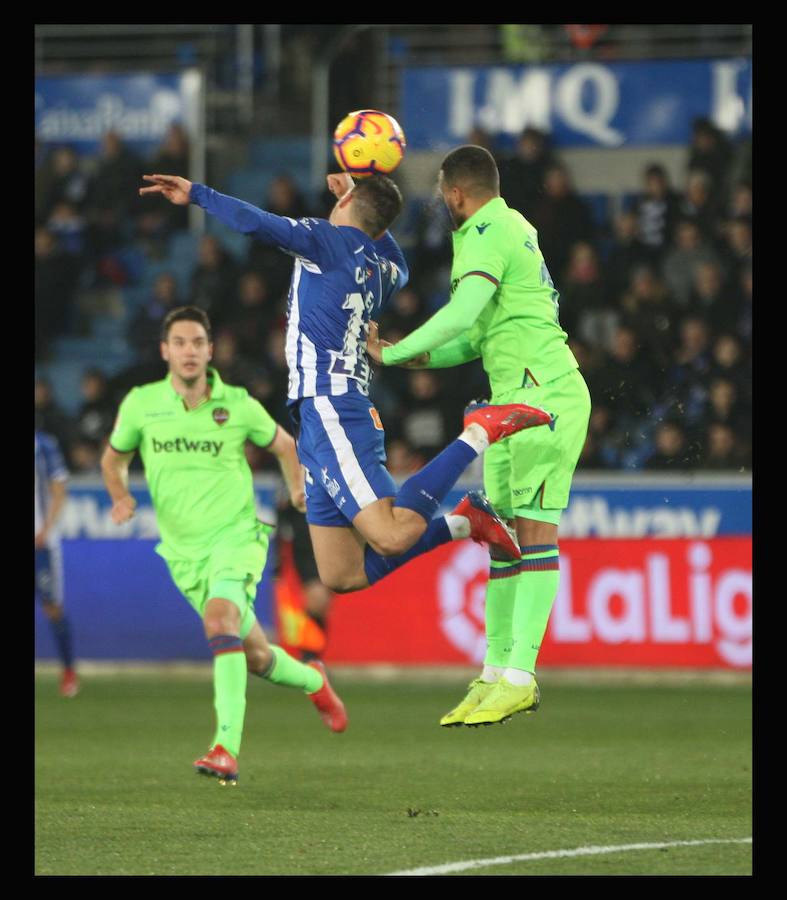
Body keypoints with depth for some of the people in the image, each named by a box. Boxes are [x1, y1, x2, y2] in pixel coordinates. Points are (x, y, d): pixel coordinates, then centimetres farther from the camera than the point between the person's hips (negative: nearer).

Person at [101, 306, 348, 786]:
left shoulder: (237, 405, -4)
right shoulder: (141, 404, -1)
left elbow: (283, 444, 16)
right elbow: (114, 458, 16)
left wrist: (297, 487, 0)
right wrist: (121, 496, -4)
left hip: (236, 535, -3)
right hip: (184, 550, 3)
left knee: (219, 618, -31)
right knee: (256, 656, 9)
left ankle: (227, 748, -38)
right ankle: (314, 682, 44)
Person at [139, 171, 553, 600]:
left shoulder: (330, 240, -2)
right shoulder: (383, 270, 19)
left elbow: (254, 222, -14)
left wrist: (196, 193, -3)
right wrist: (359, 196, 46)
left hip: (328, 410, -8)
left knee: (392, 539, -21)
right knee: (342, 577, 6)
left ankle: (478, 433, -14)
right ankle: (462, 522, 5)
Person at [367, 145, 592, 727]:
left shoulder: (488, 235, -9)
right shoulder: (509, 227, 21)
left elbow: (463, 314, -24)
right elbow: (477, 338, 24)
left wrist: (392, 353, -14)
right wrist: (406, 355, 14)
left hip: (544, 392, -10)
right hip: (511, 399, 10)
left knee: (535, 527, -12)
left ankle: (519, 677, -17)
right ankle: (497, 673, 9)